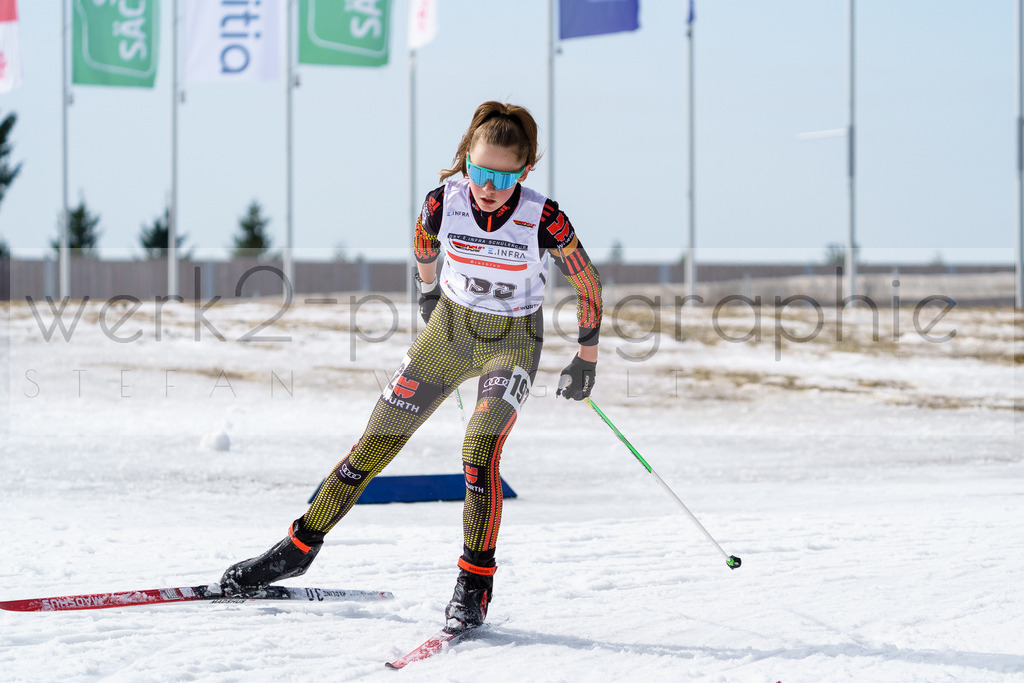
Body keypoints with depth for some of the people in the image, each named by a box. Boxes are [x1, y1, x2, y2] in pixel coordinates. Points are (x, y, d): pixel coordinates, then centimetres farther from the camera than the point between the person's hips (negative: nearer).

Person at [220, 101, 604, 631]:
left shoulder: (544, 219, -24)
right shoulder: (444, 200, -18)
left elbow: (588, 284, -8)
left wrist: (586, 360, 0)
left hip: (513, 340, -3)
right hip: (450, 326, 3)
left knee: (480, 446, -27)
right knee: (376, 442, 2)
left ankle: (475, 583, -17)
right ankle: (300, 546, 17)